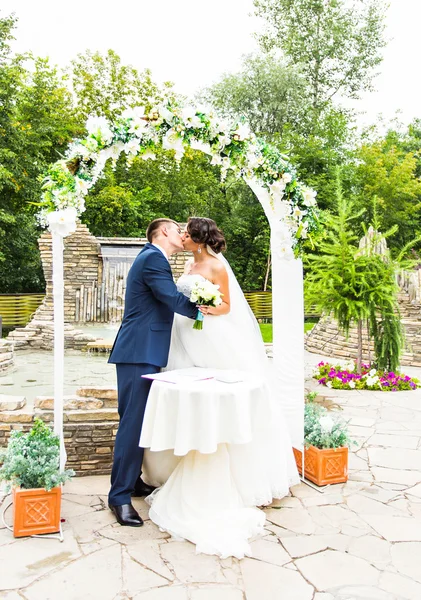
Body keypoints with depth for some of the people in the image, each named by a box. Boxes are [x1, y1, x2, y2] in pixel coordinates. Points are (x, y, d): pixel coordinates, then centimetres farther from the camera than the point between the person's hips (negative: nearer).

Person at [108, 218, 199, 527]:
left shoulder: (152, 258, 22)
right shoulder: (153, 258, -11)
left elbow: (167, 299, 23)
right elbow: (172, 298, -18)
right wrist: (202, 311, -1)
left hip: (142, 352, 11)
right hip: (140, 353, -11)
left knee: (138, 420, 15)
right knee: (134, 422, -8)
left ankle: (132, 480, 26)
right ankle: (120, 496, -2)